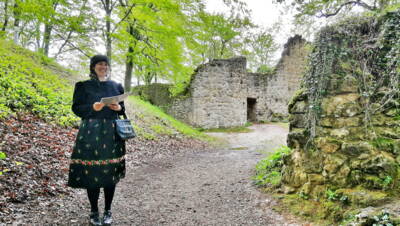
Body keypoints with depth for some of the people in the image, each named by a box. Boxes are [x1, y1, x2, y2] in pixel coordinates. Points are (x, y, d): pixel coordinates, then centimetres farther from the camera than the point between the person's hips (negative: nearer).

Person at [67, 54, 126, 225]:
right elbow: (76, 108, 0)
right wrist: (93, 107, -18)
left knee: (111, 171, 4)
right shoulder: (83, 86, 4)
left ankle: (108, 211, 18)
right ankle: (94, 212, 16)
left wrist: (118, 108, -7)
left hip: (112, 133, 3)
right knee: (92, 172, -2)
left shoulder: (116, 86, 12)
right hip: (91, 133, -2)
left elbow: (123, 108, 16)